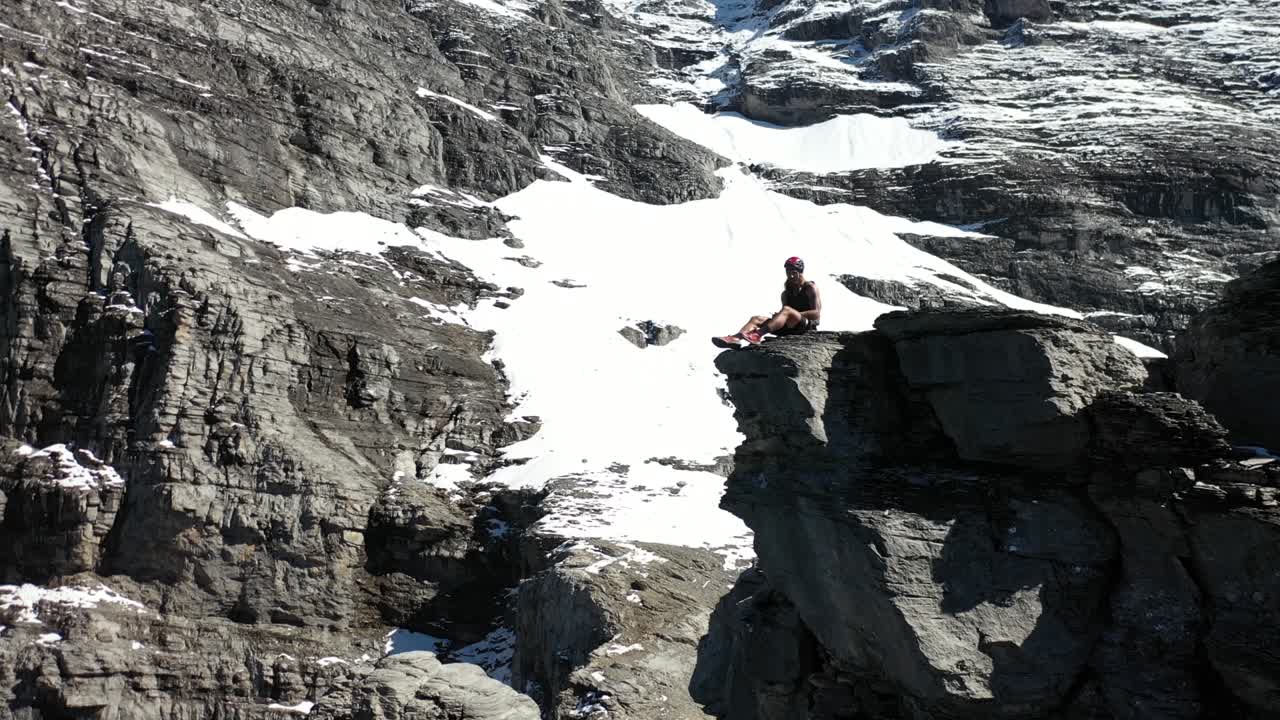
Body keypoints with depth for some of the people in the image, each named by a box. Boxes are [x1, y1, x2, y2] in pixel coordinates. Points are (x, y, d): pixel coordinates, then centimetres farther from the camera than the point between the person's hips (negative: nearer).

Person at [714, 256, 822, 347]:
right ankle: (735, 338, -43)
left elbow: (816, 314, -7)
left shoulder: (811, 288, 5)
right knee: (756, 319, -13)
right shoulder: (786, 294, 23)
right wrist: (778, 316, -7)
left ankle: (757, 335, -55)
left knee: (786, 310, -36)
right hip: (790, 328, 6)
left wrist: (796, 314, -14)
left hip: (808, 326, -6)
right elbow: (785, 317, 17)